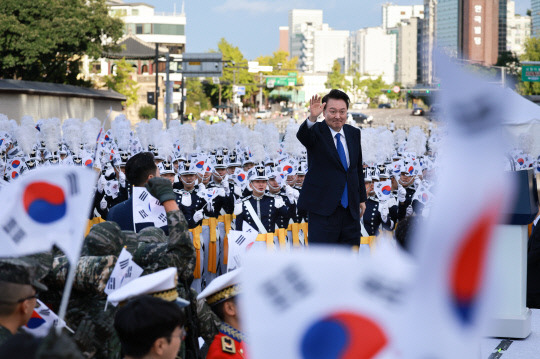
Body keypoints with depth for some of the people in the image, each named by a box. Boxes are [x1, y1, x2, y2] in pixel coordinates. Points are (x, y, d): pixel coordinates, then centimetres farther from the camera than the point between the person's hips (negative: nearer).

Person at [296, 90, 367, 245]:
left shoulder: (354, 133, 11)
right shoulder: (316, 131, -6)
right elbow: (302, 135, -30)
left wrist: (362, 199, 19)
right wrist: (312, 118, -50)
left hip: (350, 210, 6)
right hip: (323, 211, -5)